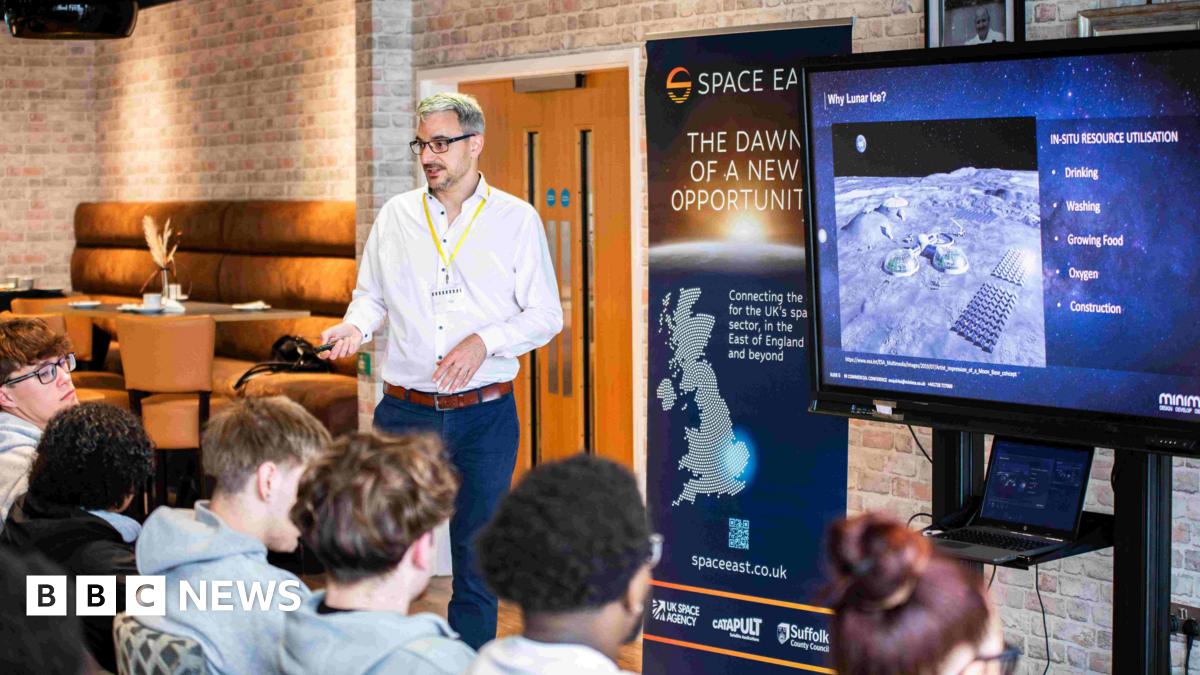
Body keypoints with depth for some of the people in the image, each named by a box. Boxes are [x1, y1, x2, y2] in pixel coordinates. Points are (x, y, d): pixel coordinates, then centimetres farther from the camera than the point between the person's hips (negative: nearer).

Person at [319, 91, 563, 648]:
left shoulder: (516, 219, 0)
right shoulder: (396, 216, 8)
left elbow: (545, 315, -1)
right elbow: (371, 295, 16)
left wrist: (483, 342, -16)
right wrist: (355, 328, -6)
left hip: (483, 414, -2)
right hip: (404, 409, 2)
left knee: (476, 555, 7)